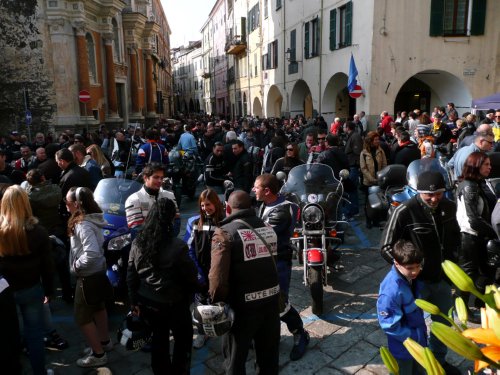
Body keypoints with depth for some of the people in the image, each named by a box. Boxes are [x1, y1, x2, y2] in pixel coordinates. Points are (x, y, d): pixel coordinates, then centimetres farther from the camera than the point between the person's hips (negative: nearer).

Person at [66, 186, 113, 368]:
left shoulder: (83, 224, -28)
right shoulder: (91, 219, 1)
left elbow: (92, 253, -37)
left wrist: (76, 265, -21)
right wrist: (77, 263, 6)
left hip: (88, 278, -9)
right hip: (97, 273, 9)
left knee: (82, 318, 6)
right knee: (98, 308, 24)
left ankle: (98, 355, 19)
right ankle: (104, 342, 42)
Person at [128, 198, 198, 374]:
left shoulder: (137, 242, -7)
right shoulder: (177, 246, -23)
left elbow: (131, 275, 1)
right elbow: (190, 275, -12)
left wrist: (134, 301, 11)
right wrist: (190, 295, 8)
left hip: (147, 301, 5)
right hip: (172, 303, -5)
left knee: (159, 337, 23)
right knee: (183, 339, 17)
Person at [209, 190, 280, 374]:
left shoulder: (225, 232, -15)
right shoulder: (268, 228, 3)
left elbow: (218, 277, -20)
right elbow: (273, 262, 5)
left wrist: (217, 304, -5)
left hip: (243, 305, -5)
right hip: (271, 300, 6)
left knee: (235, 359, 17)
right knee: (269, 357, 25)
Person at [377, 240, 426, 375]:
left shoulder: (414, 277, -12)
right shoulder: (391, 291, -37)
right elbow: (390, 326, -30)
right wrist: (416, 336, -19)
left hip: (419, 338, 7)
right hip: (403, 347, -7)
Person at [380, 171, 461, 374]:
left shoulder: (449, 207, -5)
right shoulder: (404, 211, -23)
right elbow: (386, 247, -17)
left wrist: (450, 260, 5)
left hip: (442, 278, 6)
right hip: (416, 280, -6)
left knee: (444, 322, 24)